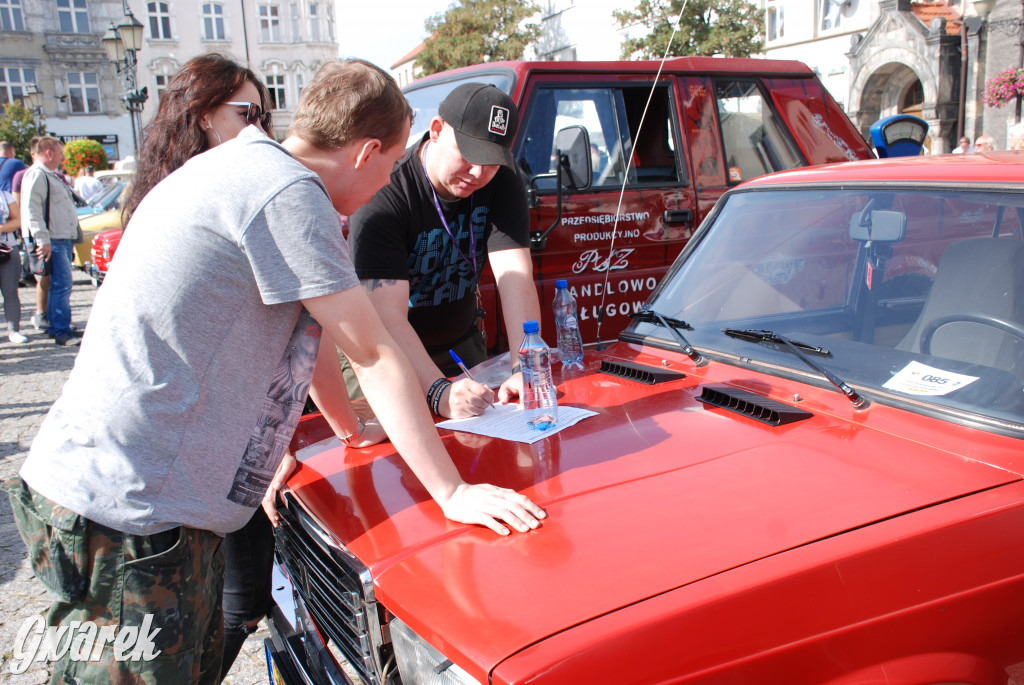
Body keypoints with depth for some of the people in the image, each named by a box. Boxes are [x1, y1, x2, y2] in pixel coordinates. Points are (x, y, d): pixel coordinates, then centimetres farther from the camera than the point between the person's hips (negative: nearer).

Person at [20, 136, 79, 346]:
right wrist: (42, 240, -24)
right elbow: (32, 210, -19)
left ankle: (57, 327, 20)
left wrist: (71, 239, 26)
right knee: (61, 284, -12)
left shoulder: (53, 175, 22)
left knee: (60, 285, 13)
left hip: (64, 240, 10)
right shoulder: (36, 175, -10)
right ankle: (61, 332, -10)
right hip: (52, 242, -10)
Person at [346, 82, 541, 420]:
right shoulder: (384, 195, -29)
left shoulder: (501, 185, -12)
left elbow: (515, 276, -23)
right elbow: (387, 315, -36)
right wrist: (439, 392, -49)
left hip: (461, 345, 4)